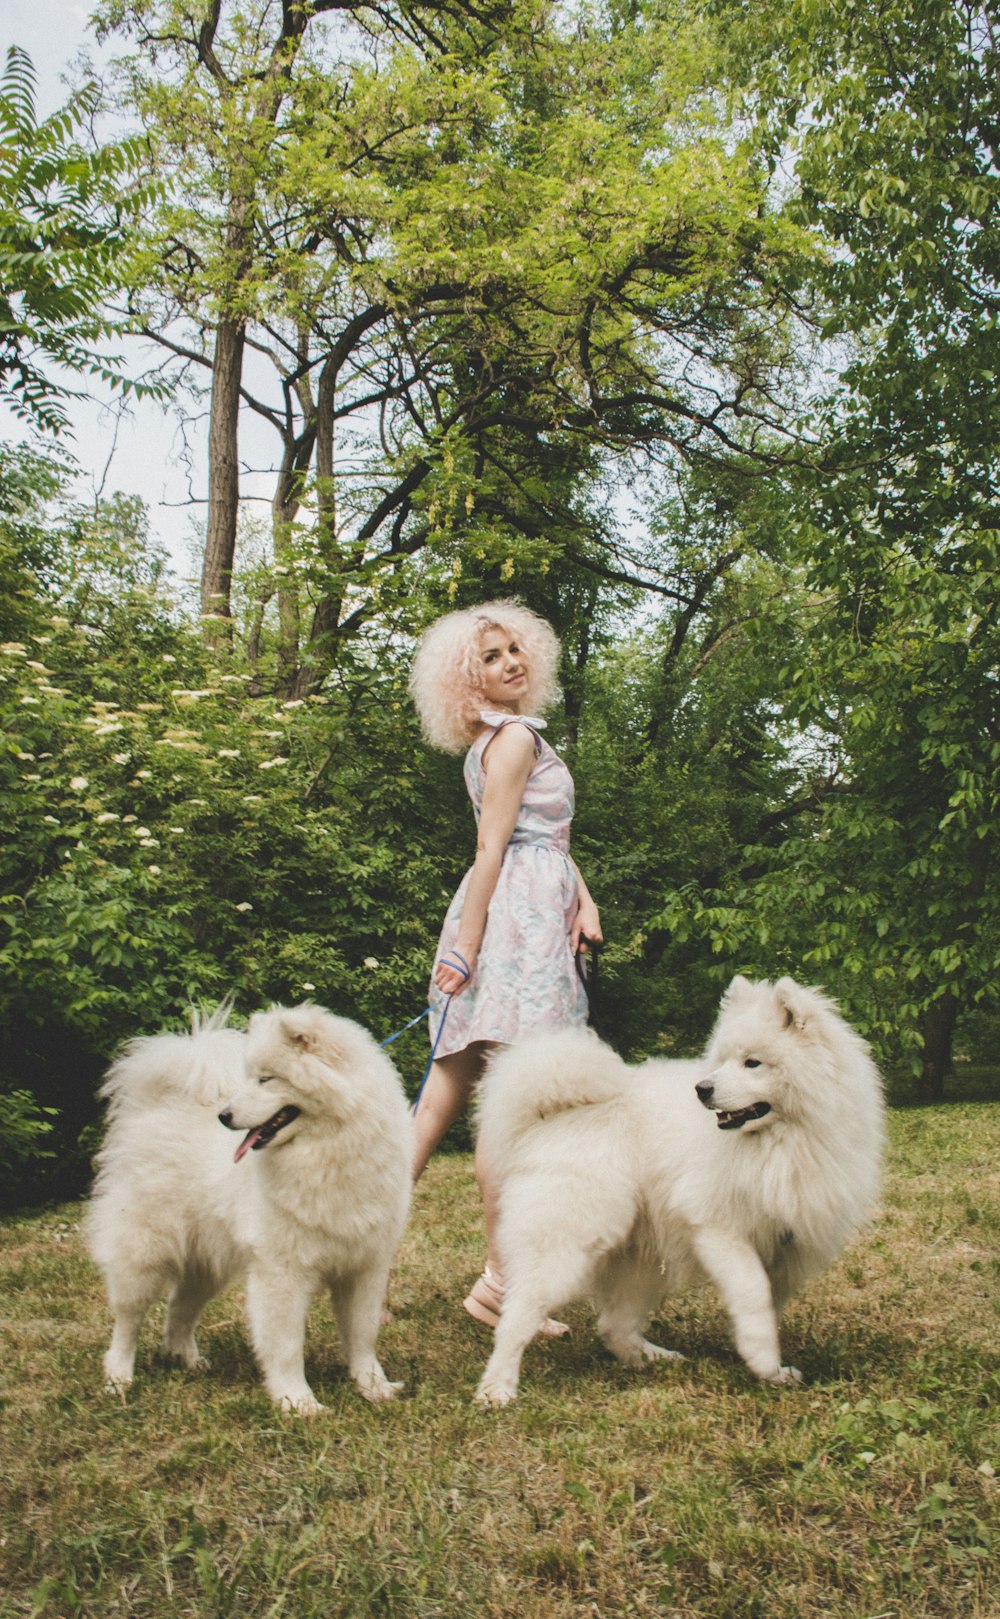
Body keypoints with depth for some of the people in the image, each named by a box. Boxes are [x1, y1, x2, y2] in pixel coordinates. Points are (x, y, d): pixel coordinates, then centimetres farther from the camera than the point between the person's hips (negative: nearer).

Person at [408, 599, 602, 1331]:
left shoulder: (511, 735, 23)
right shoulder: (515, 737, -6)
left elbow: (549, 833, 19)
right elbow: (491, 849, -13)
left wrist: (584, 898, 5)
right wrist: (466, 946, -15)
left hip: (533, 910, 10)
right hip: (516, 916, -10)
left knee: (449, 1093, 9)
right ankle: (499, 1278, -4)